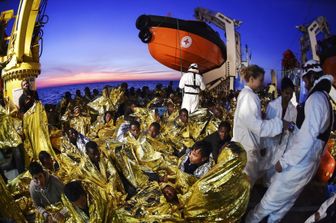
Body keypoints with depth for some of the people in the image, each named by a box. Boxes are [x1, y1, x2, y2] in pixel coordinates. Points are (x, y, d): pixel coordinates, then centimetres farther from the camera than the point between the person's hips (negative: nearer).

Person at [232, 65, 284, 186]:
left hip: (245, 143, 10)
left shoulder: (244, 93, 12)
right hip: (247, 146, -10)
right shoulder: (249, 96, -19)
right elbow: (257, 125, -24)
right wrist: (279, 123, -17)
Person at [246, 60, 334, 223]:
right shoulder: (325, 99, 15)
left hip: (300, 161, -10)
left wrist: (285, 161, -21)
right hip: (310, 161, 10)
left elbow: (308, 137, -24)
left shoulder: (315, 98, -16)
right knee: (286, 200, 19)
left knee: (272, 198, 6)